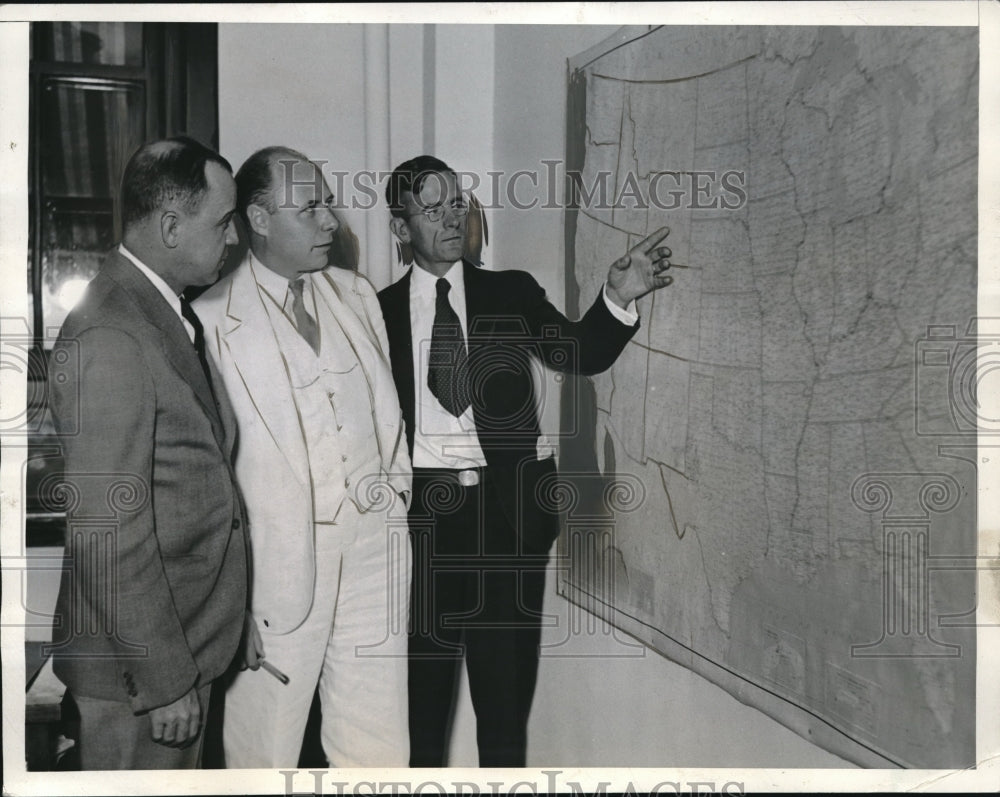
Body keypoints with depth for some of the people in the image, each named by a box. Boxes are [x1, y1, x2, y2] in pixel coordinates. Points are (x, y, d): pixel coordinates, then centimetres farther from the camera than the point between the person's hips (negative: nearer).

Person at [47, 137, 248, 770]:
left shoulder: (168, 312, 8)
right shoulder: (109, 339, -23)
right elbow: (109, 535, -25)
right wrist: (165, 680, -19)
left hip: (189, 637, 9)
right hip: (139, 666, -9)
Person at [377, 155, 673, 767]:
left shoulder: (512, 293, 5)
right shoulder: (382, 310, 4)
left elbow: (581, 354, -7)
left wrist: (619, 300, -23)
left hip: (507, 509, 0)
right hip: (421, 510, 0)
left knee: (505, 679, 8)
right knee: (424, 677, 12)